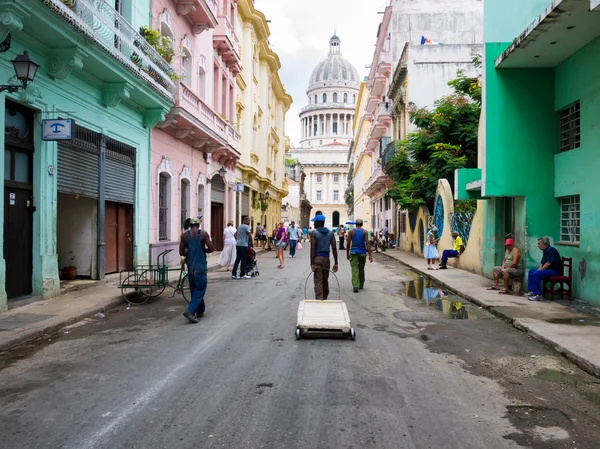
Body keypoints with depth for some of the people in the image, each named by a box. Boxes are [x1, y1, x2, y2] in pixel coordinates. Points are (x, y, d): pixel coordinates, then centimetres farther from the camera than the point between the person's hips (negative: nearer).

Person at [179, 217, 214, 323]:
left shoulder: (184, 236, 3)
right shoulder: (203, 234, -5)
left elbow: (181, 252, 3)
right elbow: (211, 249, -9)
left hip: (190, 265, 4)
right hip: (200, 265, -4)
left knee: (194, 289, 16)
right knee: (200, 289, 0)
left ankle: (200, 310, 26)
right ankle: (190, 311, -15)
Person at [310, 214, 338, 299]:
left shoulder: (314, 233, -4)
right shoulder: (331, 233, 7)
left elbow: (312, 249, -10)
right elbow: (334, 248, 2)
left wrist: (312, 263, -10)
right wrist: (335, 263, 5)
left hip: (317, 258, -4)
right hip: (326, 258, 4)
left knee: (318, 281, -3)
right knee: (325, 281, 17)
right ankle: (325, 299, 27)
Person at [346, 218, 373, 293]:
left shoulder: (351, 231, 0)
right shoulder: (364, 232, -2)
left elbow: (348, 244, -2)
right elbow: (367, 243, -10)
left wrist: (347, 254, 9)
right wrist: (370, 255, -11)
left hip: (353, 252, -1)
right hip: (362, 252, 1)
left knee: (355, 270, -4)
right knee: (361, 269, 18)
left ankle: (355, 286, -18)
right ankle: (361, 285, 30)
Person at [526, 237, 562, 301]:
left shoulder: (551, 250, -16)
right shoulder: (545, 251, 14)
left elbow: (548, 263, -23)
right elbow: (542, 264, 13)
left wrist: (539, 270, -16)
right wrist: (538, 270, -3)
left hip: (555, 271, -10)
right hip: (548, 269, 10)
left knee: (536, 274, -26)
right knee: (531, 271, 10)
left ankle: (538, 295, -23)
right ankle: (532, 291, 9)